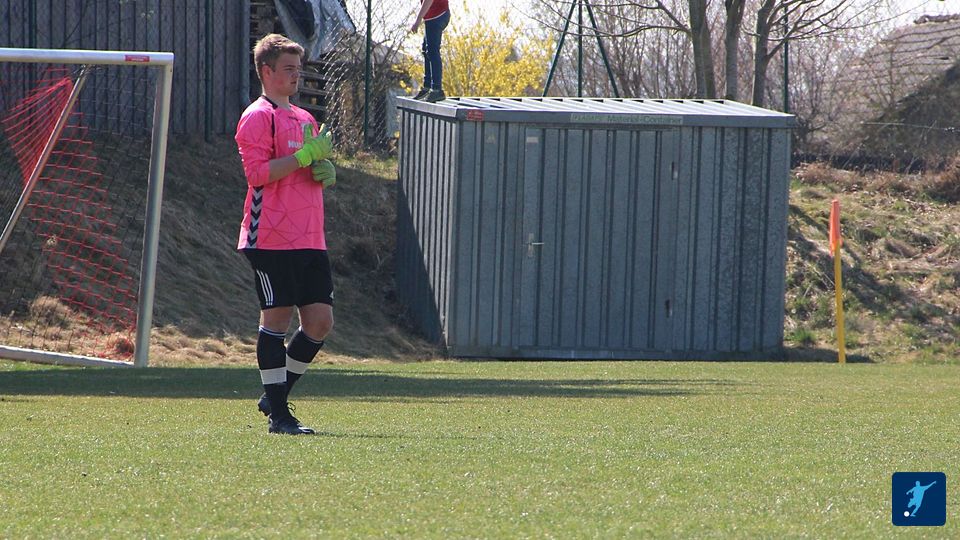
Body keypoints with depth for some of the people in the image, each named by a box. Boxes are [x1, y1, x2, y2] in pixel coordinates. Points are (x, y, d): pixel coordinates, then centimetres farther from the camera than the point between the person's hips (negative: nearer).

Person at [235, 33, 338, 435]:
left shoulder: (305, 120, 21)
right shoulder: (258, 117, -5)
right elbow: (257, 172, -16)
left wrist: (325, 171, 7)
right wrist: (305, 156, -20)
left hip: (310, 240, 8)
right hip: (272, 240, -8)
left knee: (320, 320, 3)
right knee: (277, 319, -5)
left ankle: (276, 396, 16)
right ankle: (278, 414, -2)